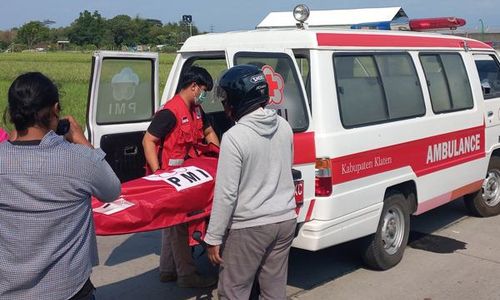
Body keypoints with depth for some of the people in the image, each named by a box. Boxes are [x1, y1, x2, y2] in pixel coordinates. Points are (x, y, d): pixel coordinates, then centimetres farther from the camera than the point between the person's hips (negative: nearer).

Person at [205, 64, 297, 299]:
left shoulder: (235, 136, -20)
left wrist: (213, 238, -12)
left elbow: (226, 194, -20)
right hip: (285, 220, 7)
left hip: (249, 227, -6)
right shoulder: (284, 126, 1)